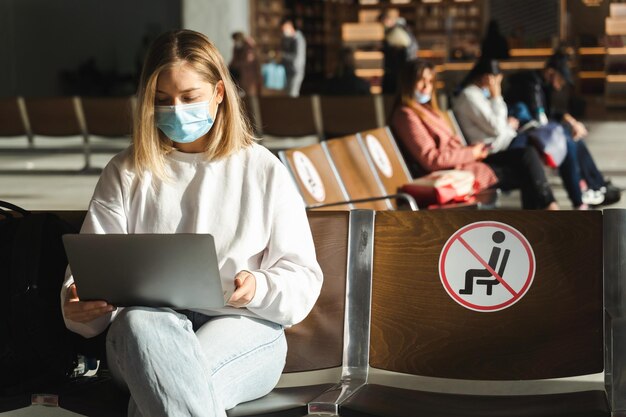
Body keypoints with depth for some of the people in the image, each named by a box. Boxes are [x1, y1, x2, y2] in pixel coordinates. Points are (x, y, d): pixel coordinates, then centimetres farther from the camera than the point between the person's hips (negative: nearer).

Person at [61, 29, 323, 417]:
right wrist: (77, 306, -15)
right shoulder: (126, 173, 16)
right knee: (141, 323, -39)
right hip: (148, 318, 2)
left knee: (169, 377, -38)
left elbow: (302, 281, 7)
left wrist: (258, 289, -16)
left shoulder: (263, 170, 11)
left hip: (243, 327, -2)